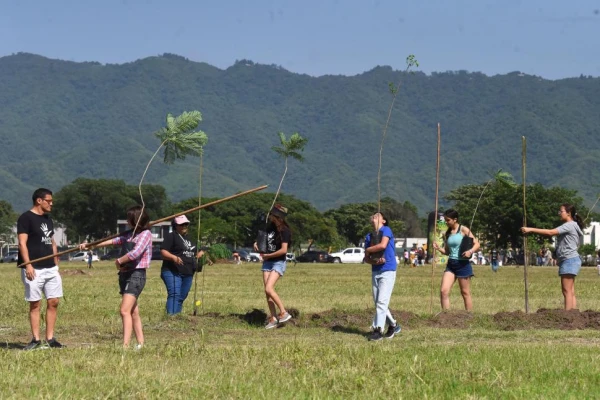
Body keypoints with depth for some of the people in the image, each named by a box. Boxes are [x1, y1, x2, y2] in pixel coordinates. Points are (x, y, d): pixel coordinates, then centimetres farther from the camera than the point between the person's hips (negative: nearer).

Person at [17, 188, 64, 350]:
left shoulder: (48, 219, 17)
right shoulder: (26, 218, -7)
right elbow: (22, 243, -13)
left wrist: (56, 264, 16)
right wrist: (27, 265, -21)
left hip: (51, 269, 7)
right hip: (34, 269, -7)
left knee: (53, 302, 3)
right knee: (35, 304, -2)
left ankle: (50, 339, 9)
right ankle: (36, 340, 3)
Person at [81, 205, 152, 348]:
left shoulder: (145, 234, -9)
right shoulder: (129, 234, 16)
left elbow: (135, 253, -20)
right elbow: (112, 241, 21)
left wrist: (119, 261, -6)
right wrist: (90, 245, 21)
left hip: (136, 275, -8)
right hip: (125, 275, 8)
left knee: (125, 311, -17)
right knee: (133, 312, 8)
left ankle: (125, 345, -22)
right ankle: (140, 344, 11)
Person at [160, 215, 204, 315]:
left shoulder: (189, 238, 23)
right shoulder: (171, 236, -3)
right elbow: (163, 251, -13)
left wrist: (199, 254, 12)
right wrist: (174, 257, -30)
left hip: (188, 273, 8)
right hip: (172, 272, -8)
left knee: (182, 297, 7)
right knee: (174, 295, -19)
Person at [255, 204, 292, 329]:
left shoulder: (284, 231, -14)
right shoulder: (271, 226, 8)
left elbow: (283, 250, -21)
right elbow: (265, 239, 27)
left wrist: (267, 256, -13)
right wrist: (257, 243, 5)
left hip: (278, 263, -8)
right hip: (267, 262, 8)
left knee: (269, 288, -21)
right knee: (267, 291, 1)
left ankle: (284, 313, -11)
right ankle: (273, 318, 5)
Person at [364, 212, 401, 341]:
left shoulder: (386, 230, -4)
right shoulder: (369, 236, 12)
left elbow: (383, 245, -22)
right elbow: (366, 258, 10)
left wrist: (368, 250, -6)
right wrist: (375, 261, -12)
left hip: (388, 271, -7)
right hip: (375, 271, 7)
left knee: (382, 302, -13)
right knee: (378, 303, 9)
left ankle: (378, 330, -15)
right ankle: (393, 325, 24)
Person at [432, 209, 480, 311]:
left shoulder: (463, 230, -5)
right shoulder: (448, 233, 12)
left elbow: (477, 244, -6)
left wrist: (470, 251, -26)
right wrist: (439, 248, -3)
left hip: (462, 264, -6)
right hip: (450, 264, 6)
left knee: (465, 293, 2)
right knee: (443, 291, -7)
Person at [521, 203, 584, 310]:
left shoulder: (570, 225, -10)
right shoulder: (572, 226, 22)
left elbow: (550, 232, -19)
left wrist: (531, 229, -20)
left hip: (569, 260, -10)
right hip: (569, 260, 10)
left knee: (567, 291, -12)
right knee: (571, 292, 7)